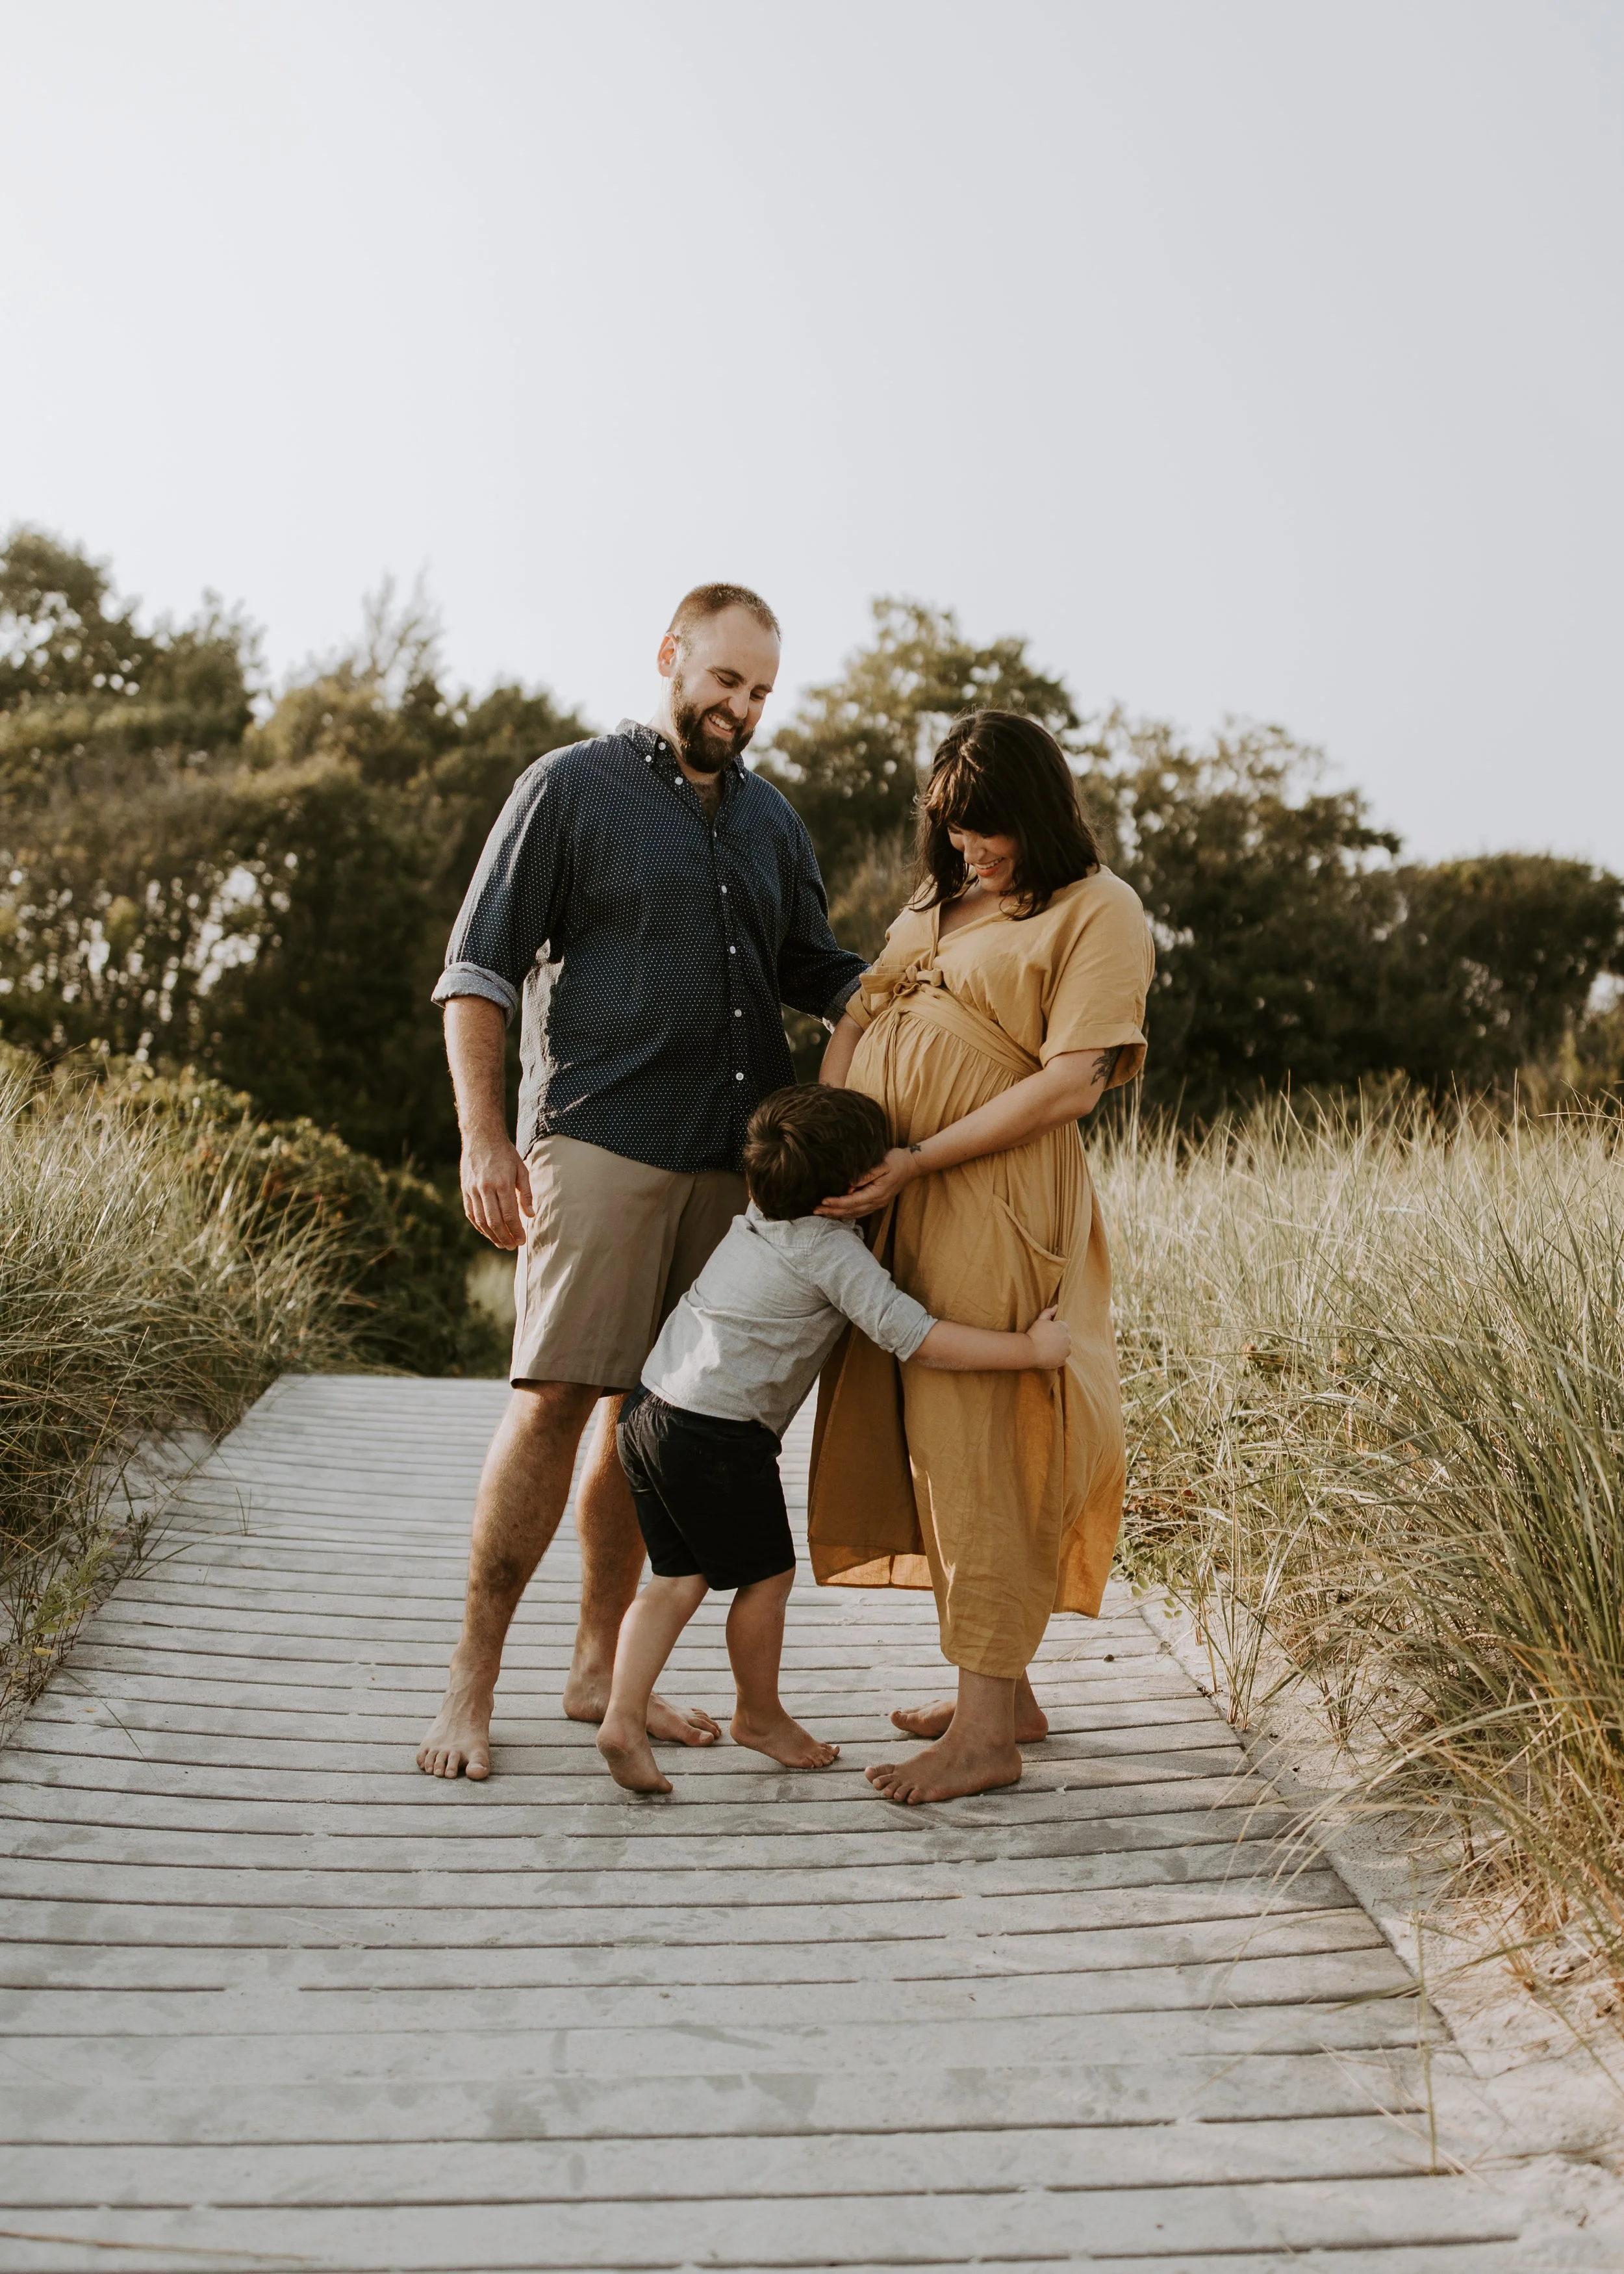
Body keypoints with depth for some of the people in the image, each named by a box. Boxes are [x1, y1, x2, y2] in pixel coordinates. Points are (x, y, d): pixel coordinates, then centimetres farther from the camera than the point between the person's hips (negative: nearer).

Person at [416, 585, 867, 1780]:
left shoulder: (770, 818, 19)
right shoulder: (572, 788, 2)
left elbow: (819, 971, 23)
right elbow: (478, 971, -1)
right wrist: (484, 1138, -10)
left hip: (726, 1160, 6)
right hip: (599, 1143, -5)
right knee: (557, 1399, -10)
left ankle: (600, 1671, 18)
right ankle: (472, 1680, 1)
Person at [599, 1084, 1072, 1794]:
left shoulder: (751, 1224, 12)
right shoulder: (834, 1253, -12)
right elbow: (917, 1340, -16)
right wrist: (1032, 1348, -10)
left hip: (650, 1411, 8)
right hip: (720, 1433, -8)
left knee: (679, 1577, 14)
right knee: (766, 1576, 10)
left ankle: (623, 1716, 4)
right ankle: (760, 1716, 27)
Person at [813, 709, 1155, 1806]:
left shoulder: (1099, 911, -4)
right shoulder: (939, 900, 19)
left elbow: (1072, 1085, -13)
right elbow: (861, 1013, 17)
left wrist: (916, 1161, -16)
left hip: (991, 1206, -8)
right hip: (895, 1207, 8)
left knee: (976, 1448, -7)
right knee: (927, 1444, 10)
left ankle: (987, 1733, 1)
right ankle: (1006, 1691, 23)